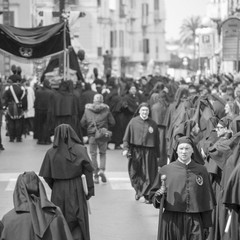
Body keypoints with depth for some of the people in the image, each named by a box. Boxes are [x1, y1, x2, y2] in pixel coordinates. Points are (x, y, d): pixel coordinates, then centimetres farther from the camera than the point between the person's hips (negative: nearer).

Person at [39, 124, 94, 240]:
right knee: (78, 220, 6)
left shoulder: (51, 153, -5)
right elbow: (88, 170, -13)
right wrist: (90, 190, -8)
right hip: (76, 189, -1)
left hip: (58, 191, 1)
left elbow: (46, 175, -3)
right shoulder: (80, 150, -7)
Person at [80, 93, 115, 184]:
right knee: (103, 153, 14)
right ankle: (102, 170, -8)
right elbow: (112, 122, 0)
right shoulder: (106, 109, -1)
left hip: (91, 134, 0)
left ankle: (96, 175, 5)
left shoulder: (87, 109, 1)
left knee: (93, 154, 7)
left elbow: (82, 123, 2)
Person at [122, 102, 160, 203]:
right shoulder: (133, 122, 3)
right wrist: (126, 148, -9)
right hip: (135, 151, 0)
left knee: (148, 175, -2)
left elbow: (157, 141, 9)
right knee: (135, 173, 6)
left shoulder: (153, 124, 6)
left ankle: (146, 195, 4)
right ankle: (138, 191, 27)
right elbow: (126, 137, 3)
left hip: (149, 152, 0)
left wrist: (157, 155, 8)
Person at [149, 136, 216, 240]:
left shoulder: (201, 171, 7)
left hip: (194, 221, 0)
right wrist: (158, 197, -13)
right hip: (171, 221, 0)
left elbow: (207, 200, 9)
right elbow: (153, 194, 11)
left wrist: (206, 226, 6)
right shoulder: (166, 170, 4)